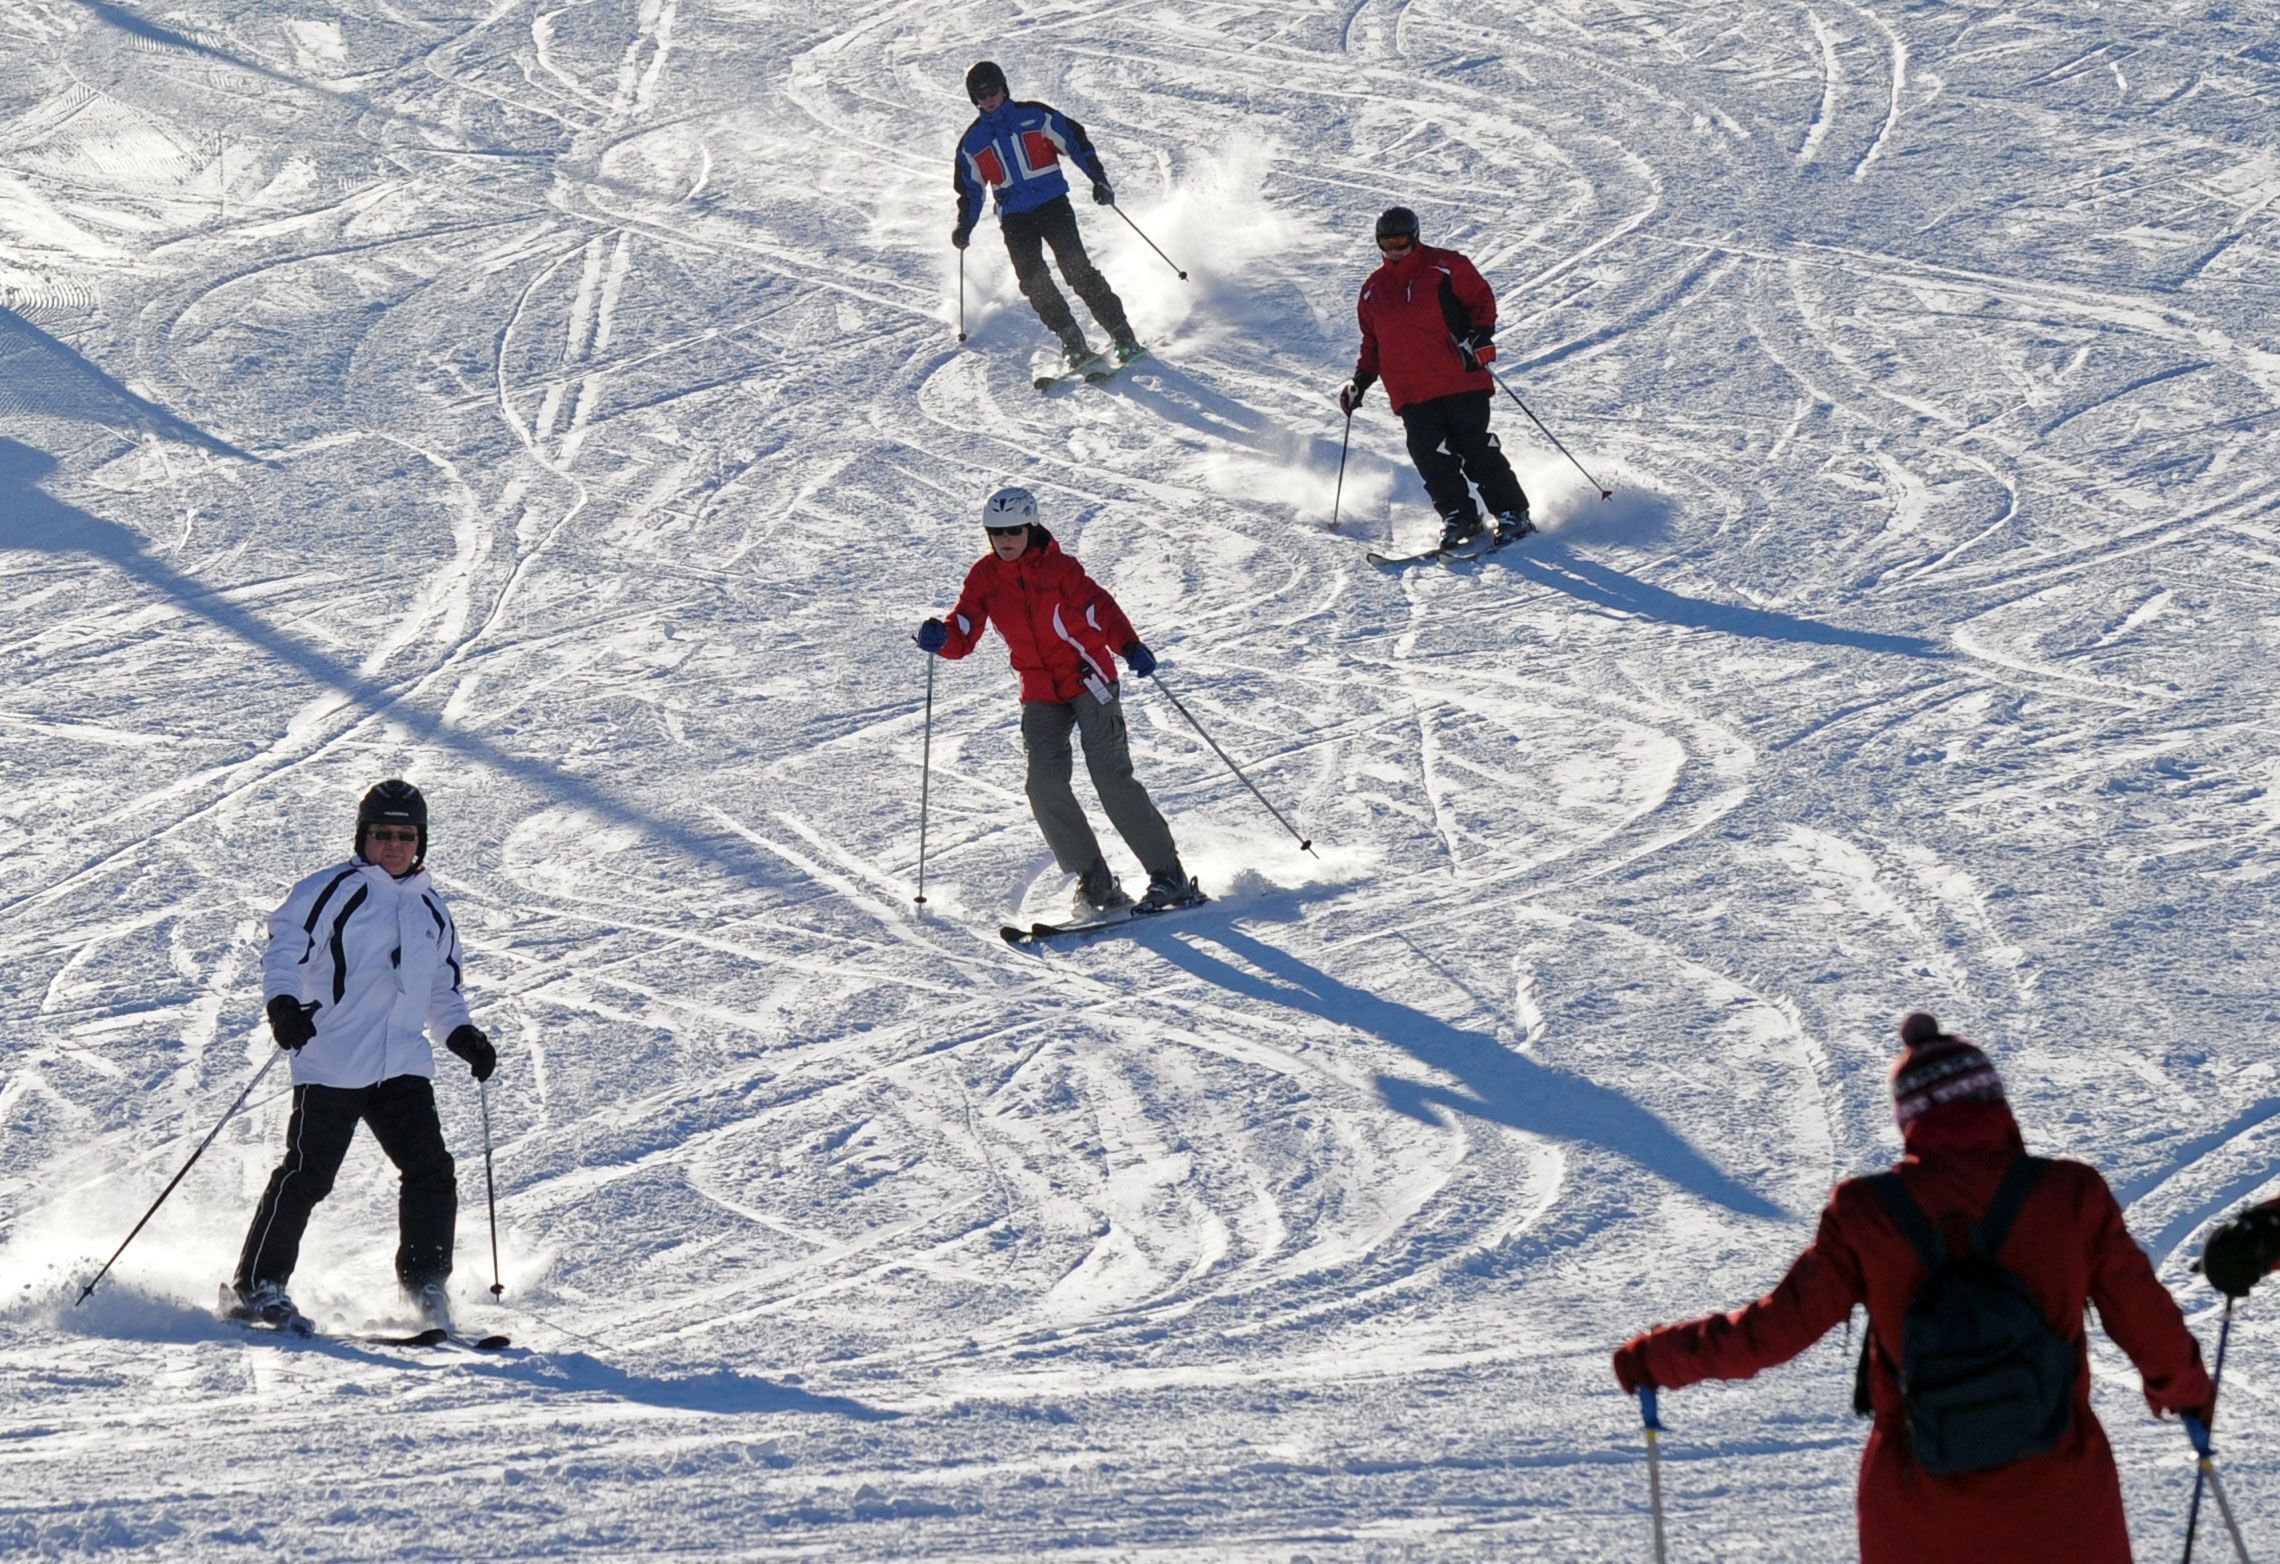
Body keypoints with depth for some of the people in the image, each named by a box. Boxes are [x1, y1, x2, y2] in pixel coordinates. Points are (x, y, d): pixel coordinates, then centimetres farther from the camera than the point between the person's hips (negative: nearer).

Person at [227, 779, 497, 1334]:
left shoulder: (431, 910, 19)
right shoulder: (332, 891, 1)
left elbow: (444, 991, 29)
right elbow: (284, 949, -6)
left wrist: (462, 1035, 11)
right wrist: (283, 1003, -24)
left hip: (403, 1064, 5)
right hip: (331, 1064, -5)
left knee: (432, 1173, -6)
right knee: (307, 1175, -8)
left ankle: (424, 1284, 8)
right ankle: (256, 1287, 1)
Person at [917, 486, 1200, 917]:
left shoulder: (1058, 568, -12)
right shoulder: (984, 577, 1)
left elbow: (1098, 607, -23)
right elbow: (964, 632, -4)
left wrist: (1130, 647, -41)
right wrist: (941, 637, -28)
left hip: (1089, 679, -5)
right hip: (1041, 695, 5)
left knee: (1111, 776, -14)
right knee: (1045, 784, -11)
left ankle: (1169, 876, -9)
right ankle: (1096, 883, -2)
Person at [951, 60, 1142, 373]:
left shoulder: (1035, 116, 2)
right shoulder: (972, 142, 11)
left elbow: (1075, 141, 1)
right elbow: (970, 189, 20)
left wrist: (1098, 179, -10)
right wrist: (964, 226, 6)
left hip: (1053, 205, -3)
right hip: (1014, 218, 3)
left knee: (1078, 270, -16)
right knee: (1033, 280, -16)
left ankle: (1122, 336, -12)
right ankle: (1074, 344, -12)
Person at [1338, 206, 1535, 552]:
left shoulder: (1444, 267, 2)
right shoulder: (1374, 290, 15)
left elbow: (1482, 298, 5)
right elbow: (1373, 342, 24)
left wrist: (1480, 336, -11)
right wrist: (1360, 381, 13)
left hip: (1459, 381, -4)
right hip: (1409, 392, 4)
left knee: (1476, 450, -9)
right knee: (1429, 454, -13)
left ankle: (1512, 514, -2)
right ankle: (1458, 516, -5)